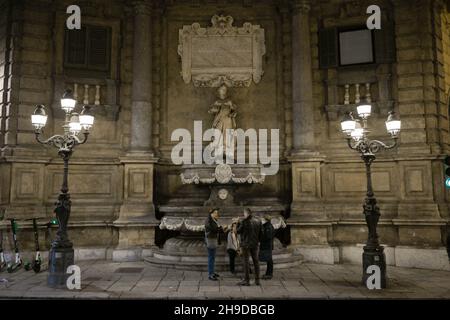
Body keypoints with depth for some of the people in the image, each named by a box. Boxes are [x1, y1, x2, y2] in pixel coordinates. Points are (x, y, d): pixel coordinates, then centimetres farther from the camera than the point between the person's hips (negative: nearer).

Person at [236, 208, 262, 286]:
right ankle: (257, 280, 15)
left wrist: (238, 223, 7)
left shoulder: (243, 222, -14)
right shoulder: (258, 221, 2)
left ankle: (246, 280, 4)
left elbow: (238, 231, -7)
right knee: (256, 261, 11)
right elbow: (261, 233, 6)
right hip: (255, 244, 5)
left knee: (246, 262, 2)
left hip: (246, 244, -5)